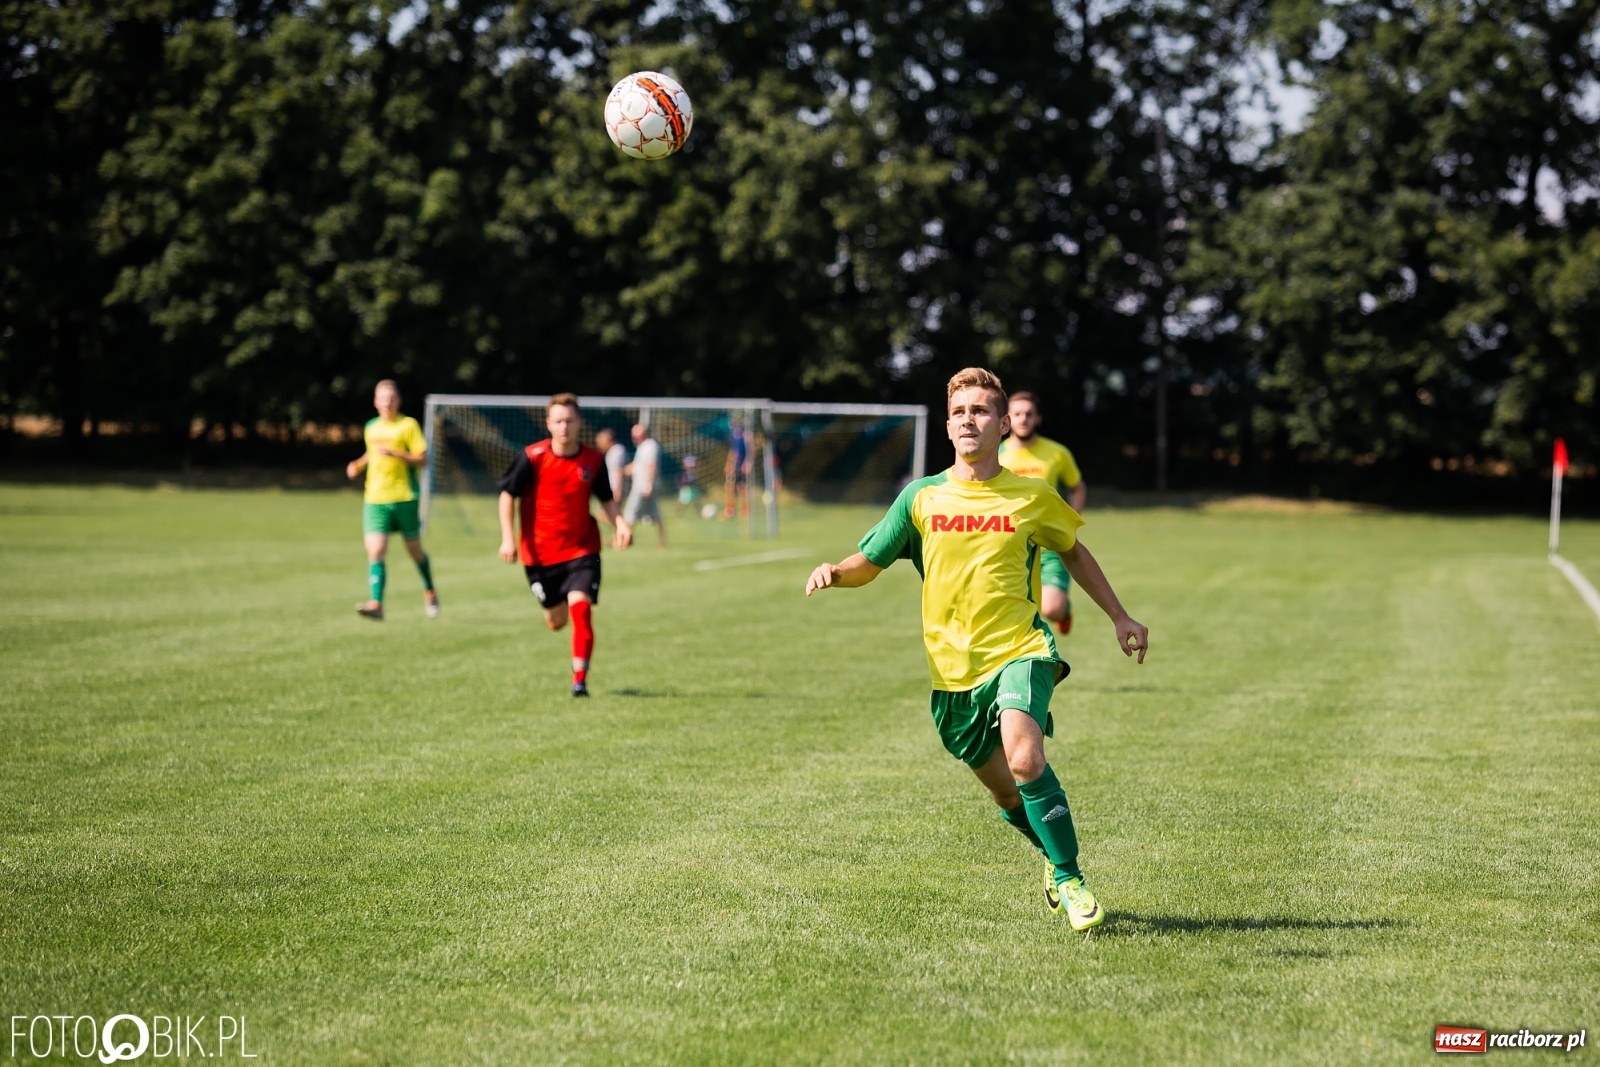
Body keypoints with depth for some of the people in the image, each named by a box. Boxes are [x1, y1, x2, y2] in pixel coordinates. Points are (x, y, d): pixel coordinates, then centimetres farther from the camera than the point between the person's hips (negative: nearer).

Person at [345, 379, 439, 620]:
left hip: (404, 498, -3)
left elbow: (422, 458, -10)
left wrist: (395, 453, -22)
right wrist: (359, 464, 11)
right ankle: (376, 604, -19)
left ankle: (430, 592, 36)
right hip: (374, 499, 3)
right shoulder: (371, 427, 11)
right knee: (375, 552, -13)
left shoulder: (408, 425, -5)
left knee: (414, 550, 11)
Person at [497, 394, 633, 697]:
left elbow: (606, 499, 9)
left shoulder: (593, 460, -5)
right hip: (540, 552, 0)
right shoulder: (532, 457, -11)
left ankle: (580, 680, -13)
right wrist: (508, 538, -13)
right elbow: (507, 495, -4)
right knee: (556, 621, 12)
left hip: (582, 550, 0)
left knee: (580, 607, -20)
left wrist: (620, 523, -10)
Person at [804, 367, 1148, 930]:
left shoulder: (1033, 499, 0)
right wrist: (835, 573, -15)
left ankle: (1068, 878, -14)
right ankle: (1057, 854, 40)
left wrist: (1120, 617, 20)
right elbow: (869, 562, 7)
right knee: (1007, 792, 11)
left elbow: (1073, 551, 19)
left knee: (1024, 760, -28)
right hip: (953, 670, 3)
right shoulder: (922, 498, 2)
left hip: (1019, 651, -3)